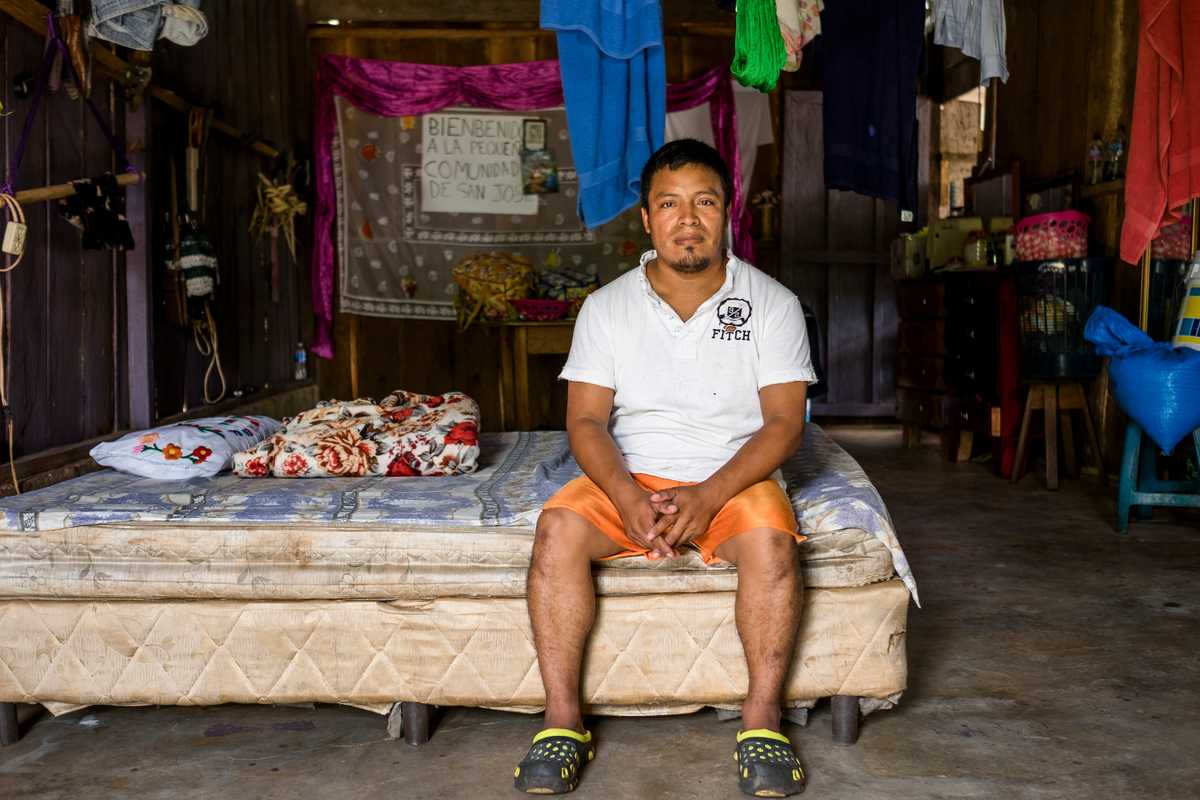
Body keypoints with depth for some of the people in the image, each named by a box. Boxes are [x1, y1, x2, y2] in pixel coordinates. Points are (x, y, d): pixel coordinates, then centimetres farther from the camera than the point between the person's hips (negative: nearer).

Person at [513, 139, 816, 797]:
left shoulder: (772, 304, 0)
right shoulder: (606, 307, 4)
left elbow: (784, 422, -7)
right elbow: (586, 421, -3)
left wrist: (708, 496, -22)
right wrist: (629, 498, -23)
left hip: (733, 478, -1)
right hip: (629, 479, 1)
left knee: (771, 540, -33)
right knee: (558, 526, -27)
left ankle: (762, 720, -16)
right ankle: (562, 721, -18)